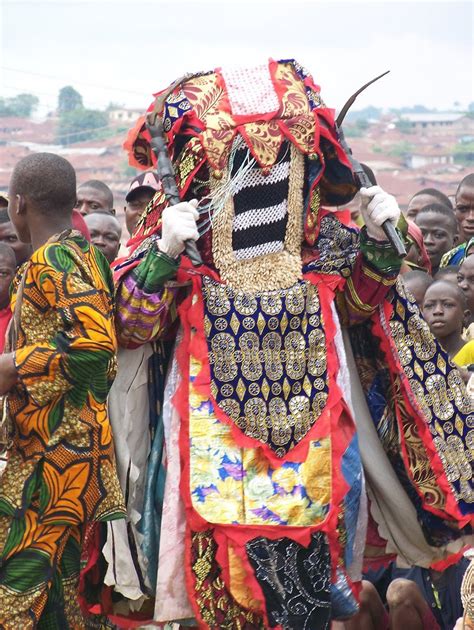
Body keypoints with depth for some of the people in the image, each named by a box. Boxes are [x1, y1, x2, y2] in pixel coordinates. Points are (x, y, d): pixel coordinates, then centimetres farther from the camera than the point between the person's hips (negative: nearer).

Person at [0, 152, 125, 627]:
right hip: (46, 447, 10)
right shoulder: (83, 254, 15)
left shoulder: (55, 260, -14)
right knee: (56, 574, 12)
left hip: (59, 454, -10)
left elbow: (95, 342, -26)